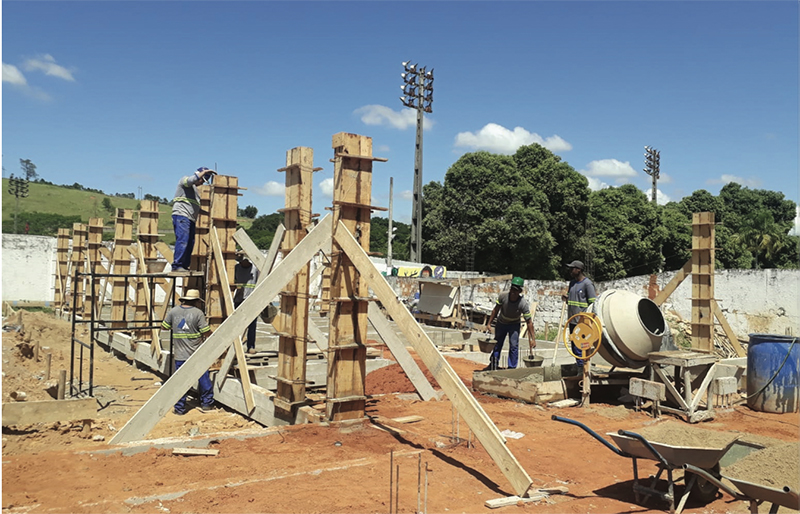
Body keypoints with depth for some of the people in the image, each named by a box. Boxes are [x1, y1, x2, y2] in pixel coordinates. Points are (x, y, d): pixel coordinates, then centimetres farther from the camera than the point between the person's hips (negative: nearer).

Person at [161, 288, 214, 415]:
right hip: (198, 354, -2)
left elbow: (164, 327, 11)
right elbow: (207, 332, -11)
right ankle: (206, 404, 17)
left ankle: (179, 408, 13)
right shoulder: (198, 313, -9)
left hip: (180, 354, 3)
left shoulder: (174, 311, 1)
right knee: (203, 378, 10)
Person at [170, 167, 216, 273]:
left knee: (190, 243, 3)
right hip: (181, 215, -9)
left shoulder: (196, 190, 29)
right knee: (183, 240, -18)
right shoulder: (184, 180, 6)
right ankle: (176, 266, -21)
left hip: (191, 219, 9)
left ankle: (184, 266, 3)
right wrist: (206, 171, -6)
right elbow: (192, 179, -17)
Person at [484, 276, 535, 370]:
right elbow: (496, 309, -10)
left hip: (514, 325, -2)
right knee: (497, 344, 14)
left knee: (514, 346, -11)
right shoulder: (503, 296, -27)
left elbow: (529, 322, -26)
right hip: (501, 323, 2)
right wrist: (489, 323, -6)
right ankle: (493, 364, 33)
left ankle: (512, 368, 4)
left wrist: (532, 339, -27)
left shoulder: (523, 303, -32)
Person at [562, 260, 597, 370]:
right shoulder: (572, 282, 15)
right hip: (572, 320, 8)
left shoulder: (587, 284, -9)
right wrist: (566, 298, 4)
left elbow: (594, 303, -11)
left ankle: (581, 368, -5)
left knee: (579, 347, -10)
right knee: (574, 346, 13)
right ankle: (578, 366, 23)